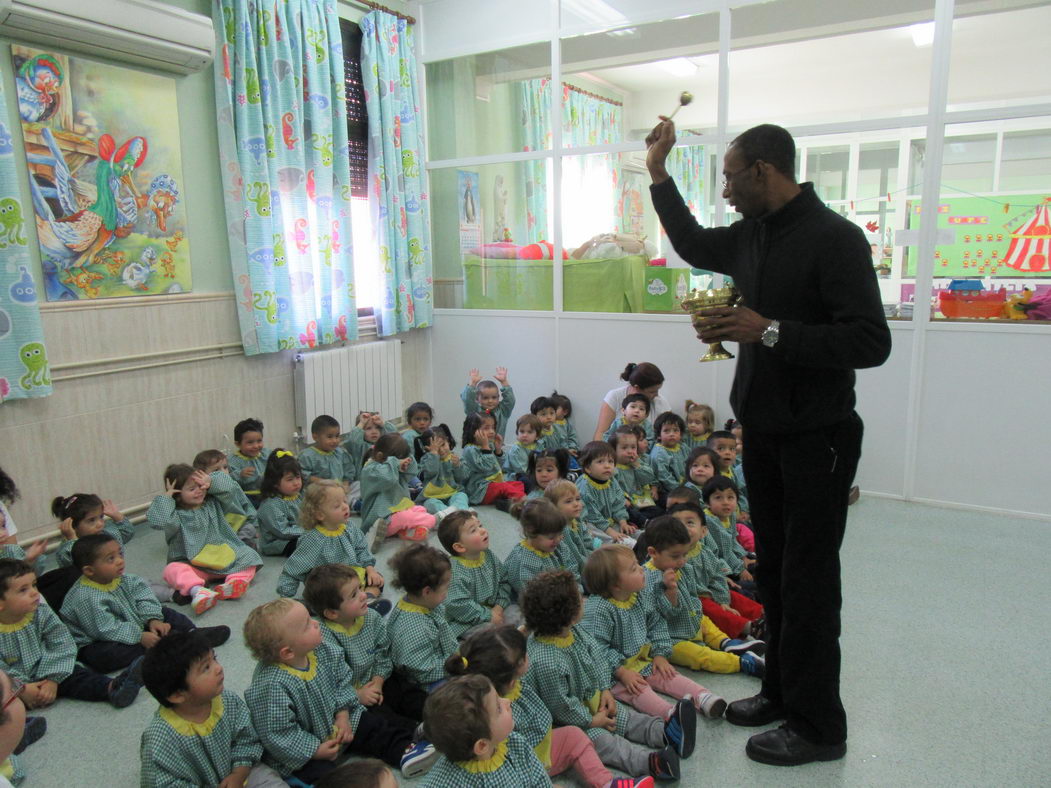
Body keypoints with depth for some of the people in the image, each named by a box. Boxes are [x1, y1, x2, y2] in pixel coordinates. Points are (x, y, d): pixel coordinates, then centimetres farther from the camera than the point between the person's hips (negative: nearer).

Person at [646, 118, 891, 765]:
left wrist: (771, 331, -25)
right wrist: (659, 173, 20)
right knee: (773, 568, 16)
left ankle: (818, 726, 17)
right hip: (763, 427, 8)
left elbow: (872, 341, -23)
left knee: (808, 579, 1)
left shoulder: (835, 237, -16)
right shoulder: (753, 235, 8)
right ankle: (782, 692, 32)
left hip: (817, 436, -8)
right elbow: (694, 245, 27)